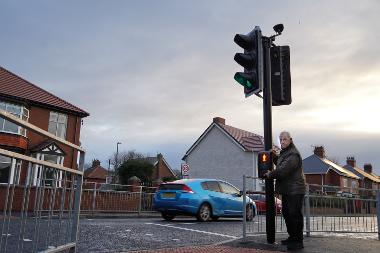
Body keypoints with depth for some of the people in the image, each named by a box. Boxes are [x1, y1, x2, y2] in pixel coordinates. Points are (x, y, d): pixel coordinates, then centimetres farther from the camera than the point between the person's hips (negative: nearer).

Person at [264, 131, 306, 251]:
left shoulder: (293, 155, -19)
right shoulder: (285, 152, 16)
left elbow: (282, 170, -25)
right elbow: (279, 163, 32)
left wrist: (270, 174, -8)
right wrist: (274, 156, 13)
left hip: (295, 190, -11)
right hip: (287, 190, 11)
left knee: (294, 215, -7)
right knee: (286, 214, 18)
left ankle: (298, 241, 1)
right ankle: (292, 237, 30)